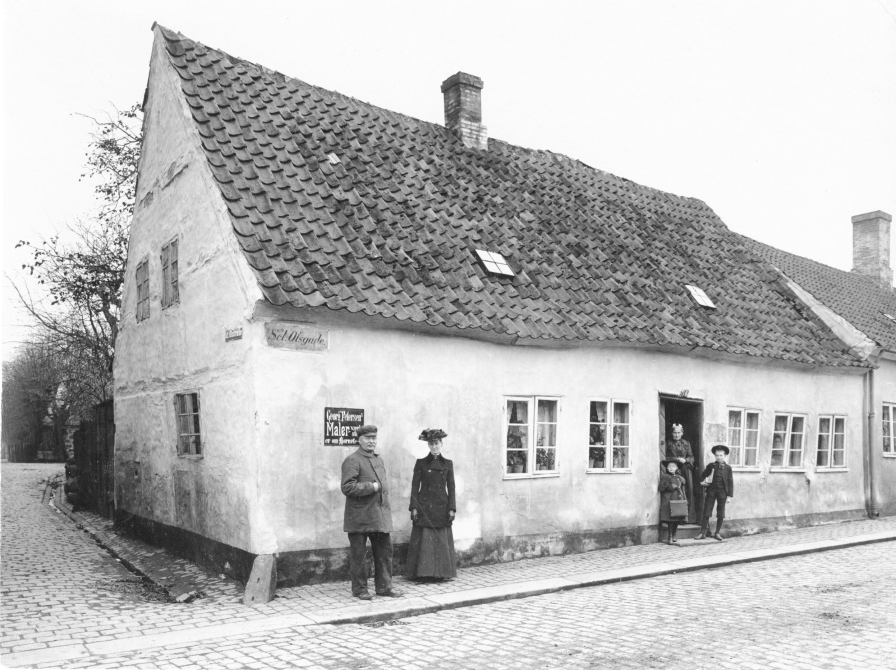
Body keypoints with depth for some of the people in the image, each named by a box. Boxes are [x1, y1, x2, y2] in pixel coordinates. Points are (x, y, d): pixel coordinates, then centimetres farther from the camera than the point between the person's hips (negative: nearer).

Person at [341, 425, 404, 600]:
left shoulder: (378, 459, 16)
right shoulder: (352, 460, -10)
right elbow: (347, 487, -19)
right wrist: (371, 487, -17)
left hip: (381, 516, 7)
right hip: (360, 517, -7)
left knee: (385, 551, 10)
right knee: (358, 554, 3)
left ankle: (384, 586, 21)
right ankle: (359, 589, 15)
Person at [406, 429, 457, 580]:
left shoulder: (448, 464, 8)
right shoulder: (421, 463, 3)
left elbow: (451, 488, 7)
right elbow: (415, 486, 1)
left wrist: (452, 508, 0)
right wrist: (414, 507, -6)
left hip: (441, 507, 2)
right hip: (424, 506, -2)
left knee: (442, 541, 4)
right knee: (424, 541, -3)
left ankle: (441, 572, 12)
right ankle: (422, 572, 4)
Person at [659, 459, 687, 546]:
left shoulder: (680, 478, 17)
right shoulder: (664, 477, 4)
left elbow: (683, 491, 17)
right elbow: (661, 488, -4)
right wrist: (670, 487, -14)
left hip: (678, 501, 4)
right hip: (668, 501, -4)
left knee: (677, 520, 5)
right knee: (671, 520, -8)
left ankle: (673, 537, 17)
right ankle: (670, 538, -2)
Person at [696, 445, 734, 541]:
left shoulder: (727, 468, 2)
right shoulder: (710, 466, 5)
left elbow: (730, 482, 1)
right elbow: (703, 476, 12)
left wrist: (730, 495, -4)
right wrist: (702, 482, -10)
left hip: (722, 492, 0)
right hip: (711, 491, 0)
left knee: (720, 514, 6)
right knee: (706, 512, 0)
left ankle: (717, 533, 18)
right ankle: (703, 533, 5)